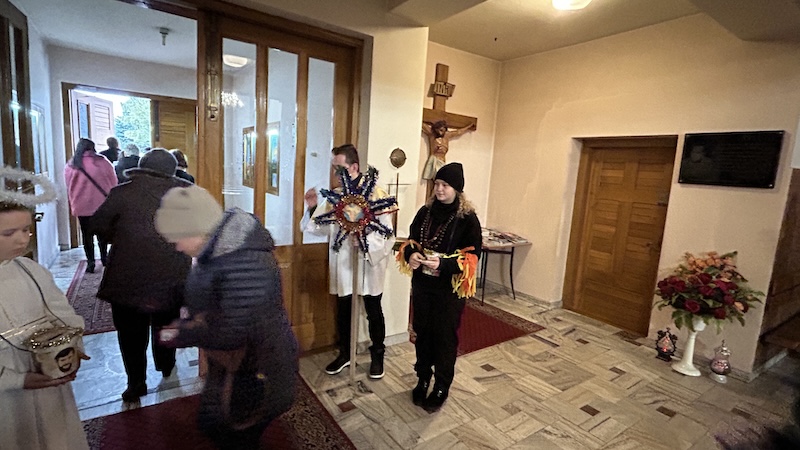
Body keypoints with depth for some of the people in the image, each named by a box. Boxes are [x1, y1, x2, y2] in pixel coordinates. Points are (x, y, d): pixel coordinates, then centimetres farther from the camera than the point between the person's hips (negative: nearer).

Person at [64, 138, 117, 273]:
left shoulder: (70, 166, -1)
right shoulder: (102, 162, -3)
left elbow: (69, 189, 6)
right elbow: (113, 184, 1)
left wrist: (74, 204, 18)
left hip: (82, 207, 0)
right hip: (103, 205, 0)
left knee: (87, 235, 7)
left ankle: (90, 262, 6)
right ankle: (104, 258, 20)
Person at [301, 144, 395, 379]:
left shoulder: (375, 194, -13)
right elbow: (324, 228, 2)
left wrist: (364, 242, -27)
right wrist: (312, 208, -12)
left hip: (368, 264, -4)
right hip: (342, 263, 5)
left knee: (373, 312, 14)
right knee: (343, 311, 18)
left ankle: (377, 356, 35)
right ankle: (344, 353, 40)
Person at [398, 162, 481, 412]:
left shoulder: (468, 218, -11)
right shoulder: (425, 212, 2)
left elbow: (473, 255, -13)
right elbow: (410, 240, 8)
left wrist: (443, 263, -26)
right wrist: (411, 254, -15)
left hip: (450, 289, -4)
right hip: (422, 284, 4)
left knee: (445, 336, 9)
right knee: (422, 332, 15)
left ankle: (442, 387, 29)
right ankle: (423, 379, 36)